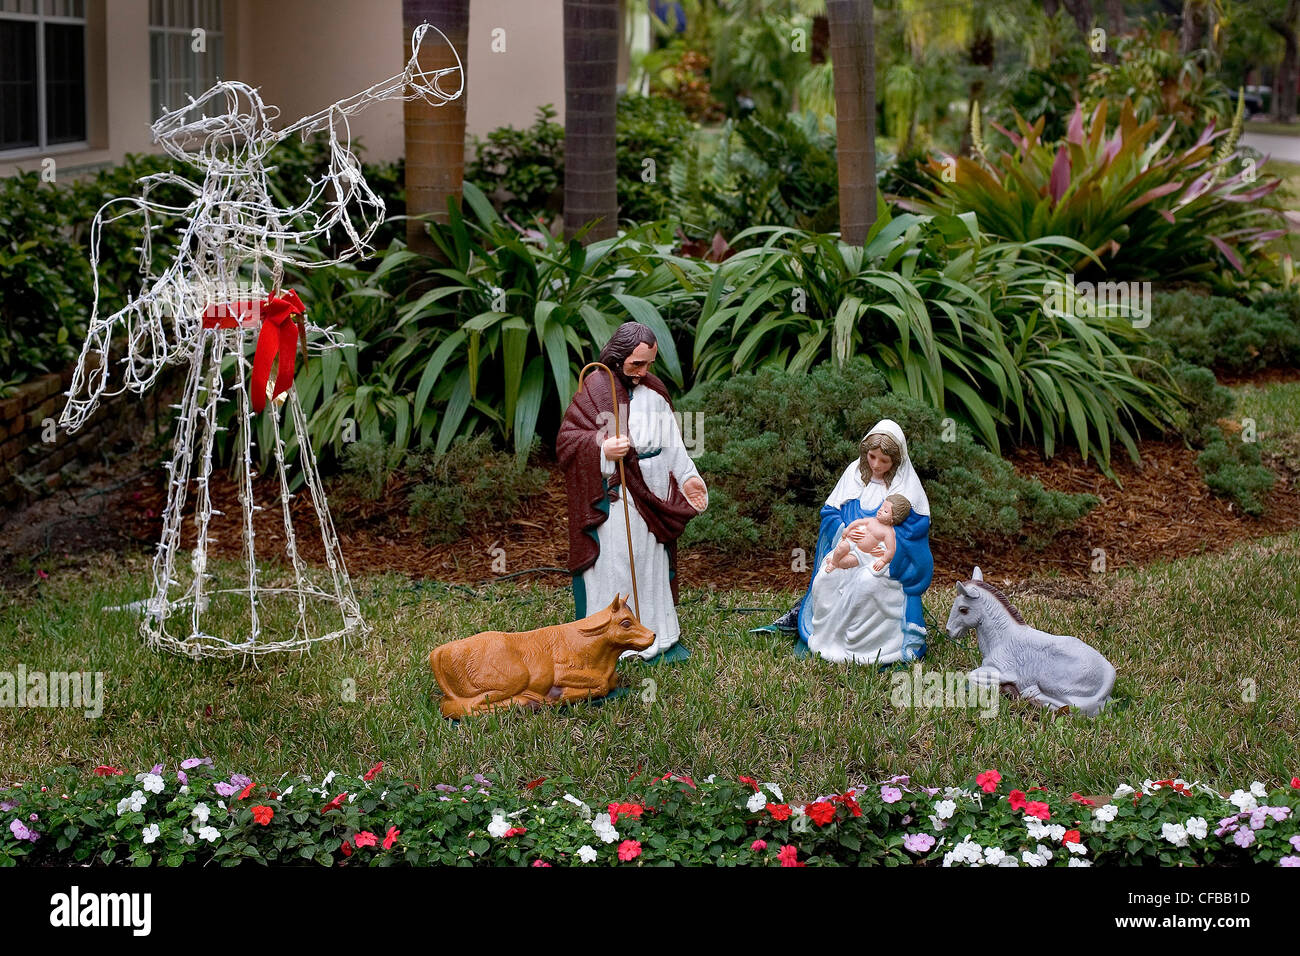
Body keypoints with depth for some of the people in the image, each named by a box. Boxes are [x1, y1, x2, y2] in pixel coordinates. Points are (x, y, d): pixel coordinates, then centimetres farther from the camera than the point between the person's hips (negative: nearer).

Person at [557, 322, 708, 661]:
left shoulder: (653, 388, 11)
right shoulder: (595, 388, -10)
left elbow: (672, 441, 19)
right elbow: (567, 440, -13)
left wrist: (687, 477, 13)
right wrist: (603, 449, -29)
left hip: (653, 497, 7)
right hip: (613, 500, -7)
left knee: (653, 565, 14)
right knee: (611, 567, -5)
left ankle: (658, 636, 24)